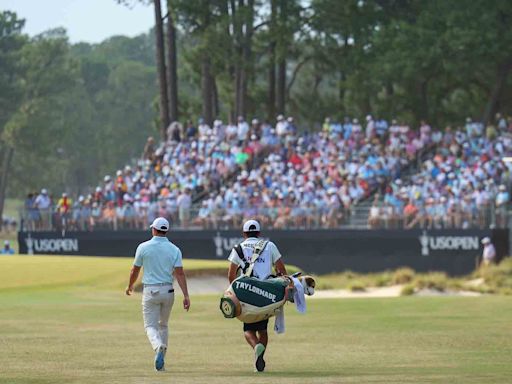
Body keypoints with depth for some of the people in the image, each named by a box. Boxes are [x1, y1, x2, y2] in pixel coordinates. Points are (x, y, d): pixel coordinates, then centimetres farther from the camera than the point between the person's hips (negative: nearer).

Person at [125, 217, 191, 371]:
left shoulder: (144, 247, -5)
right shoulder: (174, 249, -1)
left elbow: (135, 270, 3)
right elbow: (180, 273, -9)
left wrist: (130, 286, 22)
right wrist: (186, 296, -11)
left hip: (150, 291, -2)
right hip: (168, 291, 2)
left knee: (151, 326, 0)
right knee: (163, 325, 19)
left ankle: (159, 347, -32)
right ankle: (161, 363, 18)